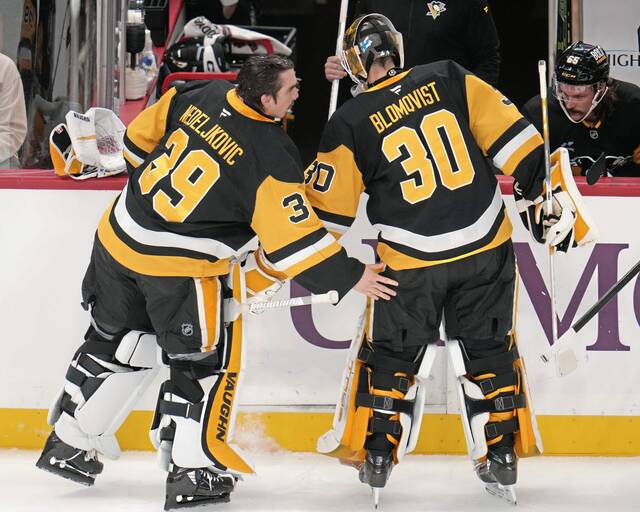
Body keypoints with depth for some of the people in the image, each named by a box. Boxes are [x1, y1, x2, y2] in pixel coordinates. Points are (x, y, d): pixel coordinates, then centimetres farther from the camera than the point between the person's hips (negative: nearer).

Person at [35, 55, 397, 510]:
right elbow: (292, 241, -19)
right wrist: (351, 277, -10)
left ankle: (68, 444, 31)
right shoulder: (272, 156, -20)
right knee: (206, 359, 11)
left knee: (116, 342, 23)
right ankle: (192, 472, 11)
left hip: (120, 236, 6)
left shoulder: (200, 96, -3)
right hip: (181, 267, -6)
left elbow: (139, 139, 10)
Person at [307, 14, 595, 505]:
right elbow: (512, 137, -4)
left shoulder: (350, 123, -5)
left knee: (390, 353, 17)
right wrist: (546, 193, 4)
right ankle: (500, 457, 16)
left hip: (411, 261, -2)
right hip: (486, 246, 2)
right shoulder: (450, 79, -2)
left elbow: (328, 211, 2)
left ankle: (375, 454, 18)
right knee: (489, 350, 16)